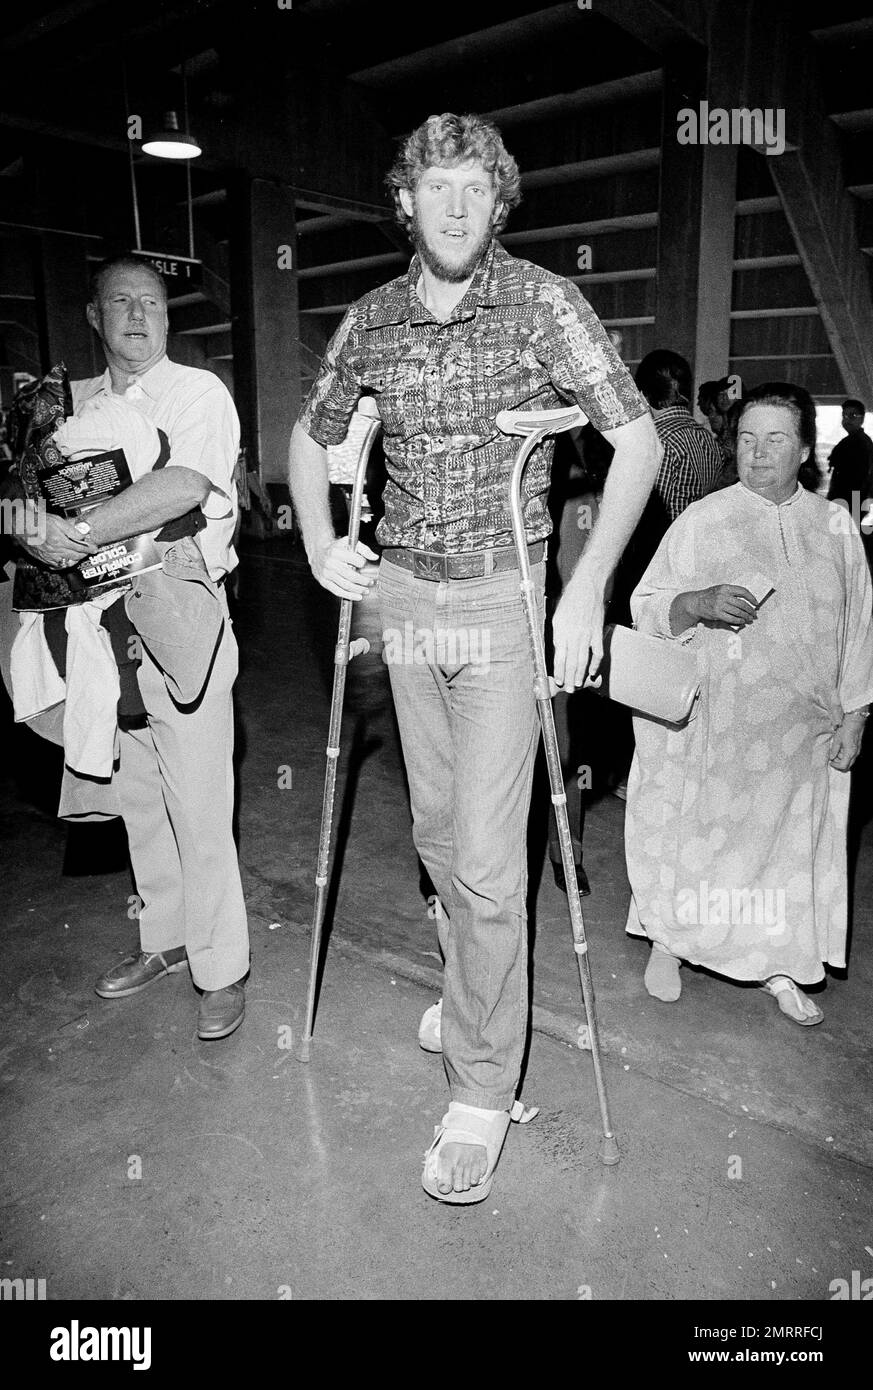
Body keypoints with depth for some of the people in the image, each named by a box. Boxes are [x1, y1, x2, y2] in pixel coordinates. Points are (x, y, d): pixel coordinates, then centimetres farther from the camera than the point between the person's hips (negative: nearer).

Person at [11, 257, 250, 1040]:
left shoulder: (199, 393, -3)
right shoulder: (72, 402, 15)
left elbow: (184, 485, -21)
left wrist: (81, 534, -24)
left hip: (180, 622, -6)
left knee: (199, 808, -2)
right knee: (136, 799, 14)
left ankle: (221, 968, 13)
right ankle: (165, 938, 32)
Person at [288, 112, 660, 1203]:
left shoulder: (542, 303, -5)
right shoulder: (371, 322, 7)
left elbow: (637, 438, -8)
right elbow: (310, 436, 21)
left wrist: (587, 590, -15)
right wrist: (320, 547, 6)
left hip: (501, 600, -4)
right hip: (403, 597, 5)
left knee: (486, 855, -7)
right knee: (437, 831, 16)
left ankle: (482, 1091, 9)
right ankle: (473, 985, 43)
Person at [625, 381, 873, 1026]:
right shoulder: (701, 520, -3)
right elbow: (646, 606, -3)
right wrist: (699, 603, -24)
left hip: (800, 729, 3)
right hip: (709, 726, -2)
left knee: (790, 839, 11)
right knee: (695, 835, 7)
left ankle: (778, 966, 31)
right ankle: (667, 942, 31)